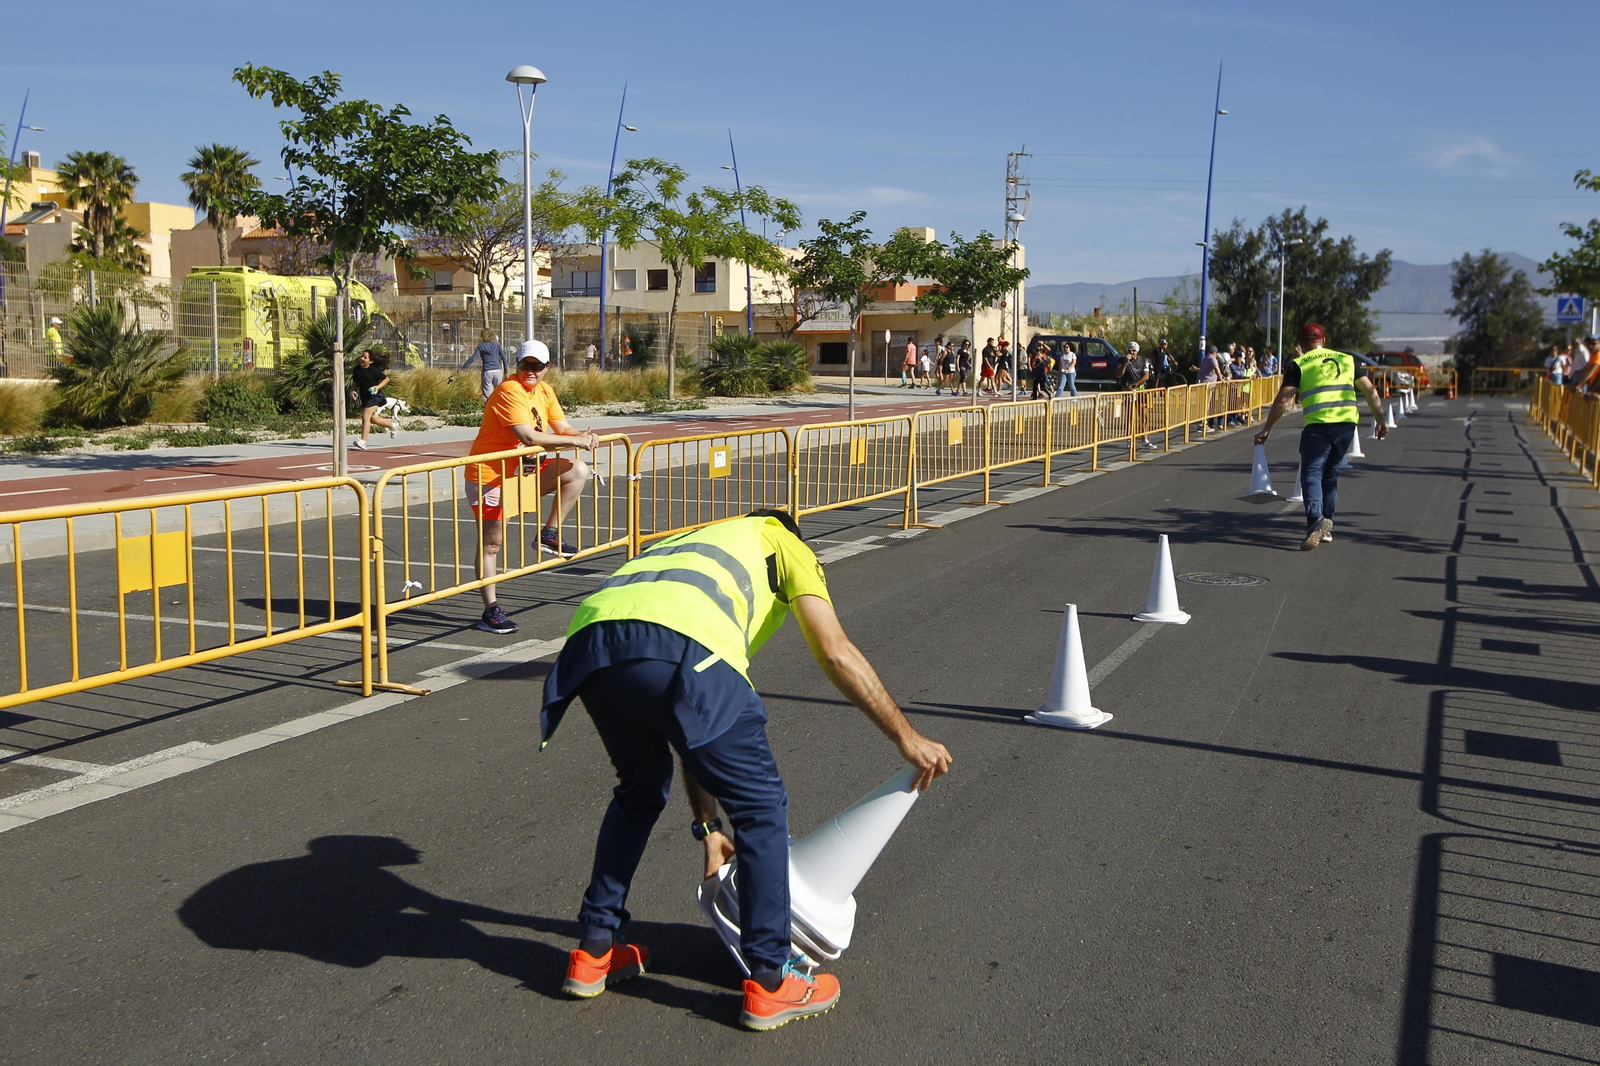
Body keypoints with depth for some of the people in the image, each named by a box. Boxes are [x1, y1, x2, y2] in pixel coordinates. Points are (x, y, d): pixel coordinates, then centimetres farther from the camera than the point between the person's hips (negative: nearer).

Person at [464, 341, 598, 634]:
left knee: (578, 471, -6)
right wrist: (576, 441, -26)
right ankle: (490, 611, 6)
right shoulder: (509, 391, -20)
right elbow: (529, 437, -29)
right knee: (491, 544, -2)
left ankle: (549, 533, 2)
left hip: (523, 470, 8)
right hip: (491, 475, -8)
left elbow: (563, 427, 7)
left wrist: (584, 436, -16)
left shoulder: (544, 390, 6)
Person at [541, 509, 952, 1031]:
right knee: (762, 806, 10)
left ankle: (594, 952, 36)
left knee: (639, 792, 31)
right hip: (679, 645, -7)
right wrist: (907, 737, 19)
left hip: (587, 640, 7)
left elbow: (688, 730, 43)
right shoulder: (782, 541, 30)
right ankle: (769, 984, 17)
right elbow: (836, 654, 13)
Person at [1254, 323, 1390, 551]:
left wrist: (1266, 429, 2)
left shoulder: (1298, 365, 4)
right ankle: (1326, 528, 20)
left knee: (1311, 473, -5)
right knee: (1330, 474, 18)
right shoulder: (1347, 359, 18)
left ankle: (1316, 519, -30)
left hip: (1318, 425, -5)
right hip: (1347, 423, 5)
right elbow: (1370, 391, 16)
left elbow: (1282, 400, -3)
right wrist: (1381, 421, 19)